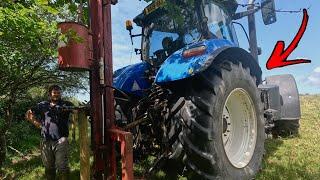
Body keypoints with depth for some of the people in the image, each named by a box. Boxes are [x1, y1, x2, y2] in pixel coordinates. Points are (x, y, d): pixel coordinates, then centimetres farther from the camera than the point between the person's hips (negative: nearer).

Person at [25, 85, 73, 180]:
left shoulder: (66, 104, 3)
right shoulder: (42, 105, 11)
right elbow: (28, 114, 19)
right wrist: (38, 123, 8)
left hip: (61, 140, -3)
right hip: (46, 141, 3)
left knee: (62, 167, -6)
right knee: (48, 167, 16)